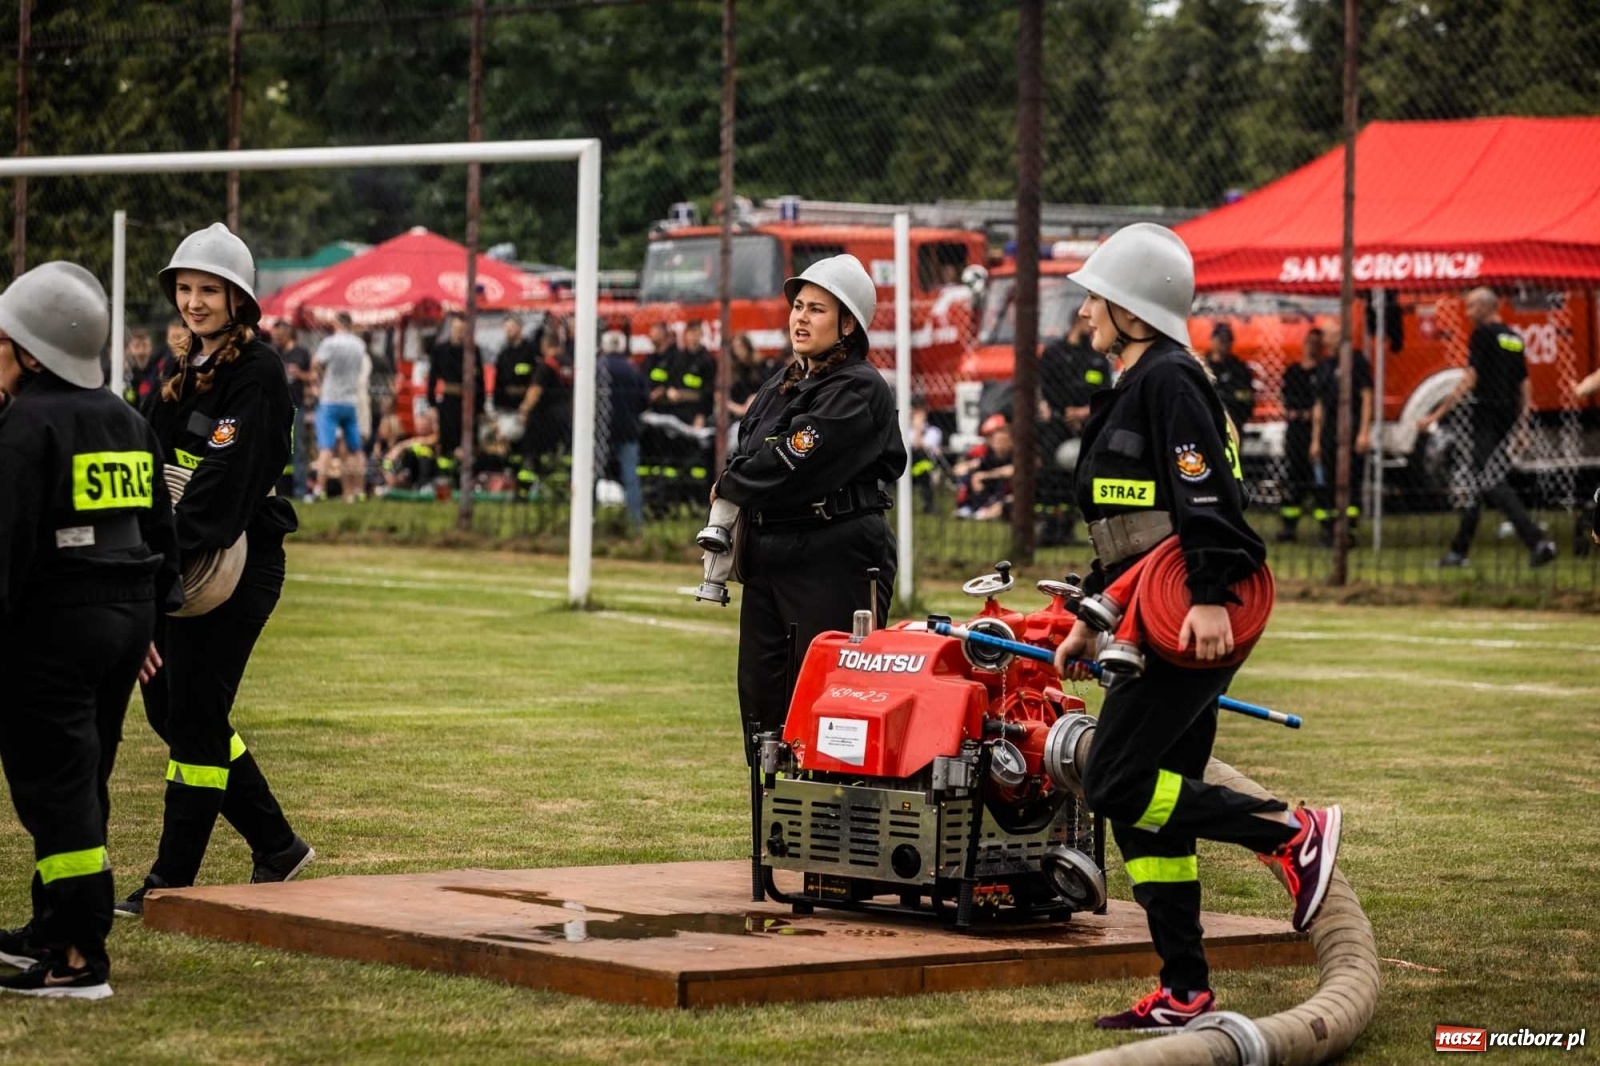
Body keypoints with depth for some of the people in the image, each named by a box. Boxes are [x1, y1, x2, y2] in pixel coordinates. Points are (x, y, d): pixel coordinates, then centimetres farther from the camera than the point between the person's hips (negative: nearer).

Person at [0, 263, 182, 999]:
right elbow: (160, 529, 17)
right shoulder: (128, 423, 12)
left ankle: (79, 961, -9)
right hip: (126, 620, 9)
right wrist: (151, 617, 23)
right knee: (82, 784, 18)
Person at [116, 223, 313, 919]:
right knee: (166, 706, 12)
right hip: (180, 567, 9)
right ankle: (277, 848, 23)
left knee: (194, 716, -5)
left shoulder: (257, 373, -12)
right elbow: (158, 462, 14)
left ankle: (171, 881, 3)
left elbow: (225, 480, -22)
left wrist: (173, 553, -28)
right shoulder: (187, 369, 15)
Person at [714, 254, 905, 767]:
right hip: (768, 553, 9)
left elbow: (790, 467, -18)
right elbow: (746, 453, 19)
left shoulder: (857, 390, -11)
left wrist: (728, 486, -2)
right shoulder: (781, 386, 17)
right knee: (762, 695, 10)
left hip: (835, 562, -9)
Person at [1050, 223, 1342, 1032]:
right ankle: (1185, 992, 9)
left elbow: (1206, 494, -22)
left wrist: (1210, 597, -31)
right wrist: (1088, 623, 27)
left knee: (1117, 784, -15)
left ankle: (1294, 833, -9)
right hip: (1155, 627, 10)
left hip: (1192, 623, -10)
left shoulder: (1168, 380, -10)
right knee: (1143, 805, 7)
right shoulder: (1131, 390, 21)